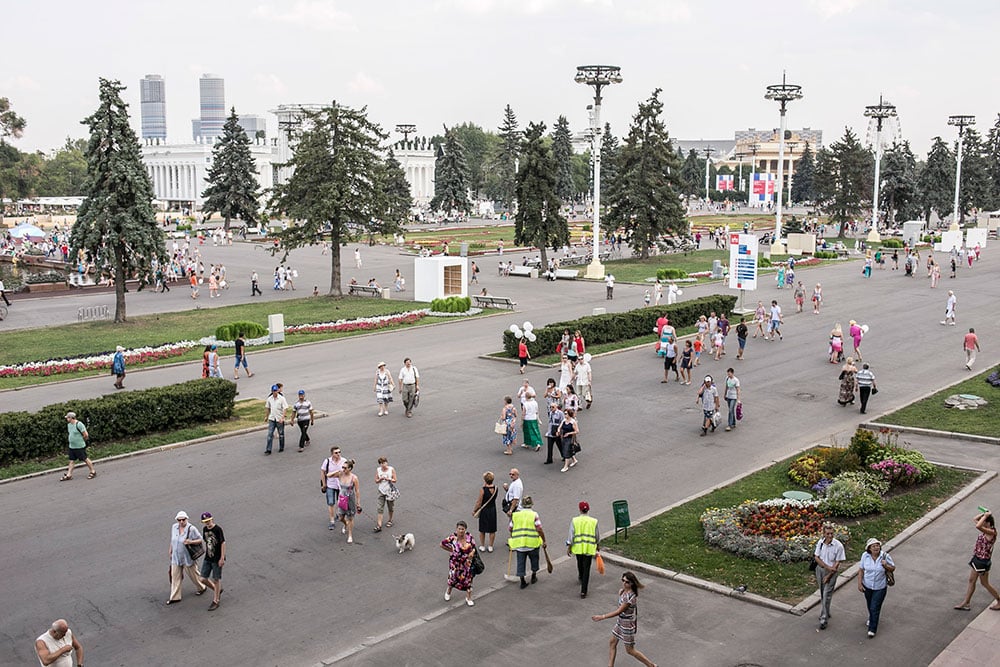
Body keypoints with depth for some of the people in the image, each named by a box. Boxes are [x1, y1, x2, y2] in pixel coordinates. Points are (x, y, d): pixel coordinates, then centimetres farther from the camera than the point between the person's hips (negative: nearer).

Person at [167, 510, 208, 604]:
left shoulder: (191, 529, -19)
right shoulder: (174, 527, -2)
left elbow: (200, 540, -14)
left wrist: (191, 542, -31)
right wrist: (170, 550, 23)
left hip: (187, 557, -5)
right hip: (176, 557, 5)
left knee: (193, 574, 12)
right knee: (175, 576, 7)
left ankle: (202, 587, 37)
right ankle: (175, 597, 16)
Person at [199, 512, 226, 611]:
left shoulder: (218, 529, -17)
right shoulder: (205, 529, 3)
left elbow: (223, 543, -15)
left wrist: (222, 558, -17)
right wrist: (206, 553, 16)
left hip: (217, 559, -6)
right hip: (207, 559, 6)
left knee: (216, 580, 4)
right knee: (203, 579, 5)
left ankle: (215, 602, 17)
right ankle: (218, 590, 30)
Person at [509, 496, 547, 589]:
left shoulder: (515, 515, 3)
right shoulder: (534, 514, -7)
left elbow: (510, 528, 10)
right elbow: (539, 529, -12)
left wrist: (512, 537, 29)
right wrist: (544, 541, -5)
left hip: (519, 543, 2)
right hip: (532, 543, -2)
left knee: (521, 561, 9)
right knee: (534, 558, 21)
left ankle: (522, 581, 9)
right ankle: (533, 576, 34)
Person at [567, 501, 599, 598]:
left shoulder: (574, 521, -6)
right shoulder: (594, 521, -5)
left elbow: (571, 535, -6)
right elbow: (597, 535, 5)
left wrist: (569, 547, 3)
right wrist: (598, 546, 22)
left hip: (578, 547, 1)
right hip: (589, 548, -1)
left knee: (580, 564, 26)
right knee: (586, 568, 1)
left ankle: (581, 578, 54)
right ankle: (583, 591, -3)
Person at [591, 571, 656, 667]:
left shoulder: (630, 597, -30)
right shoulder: (622, 591, -4)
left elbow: (618, 611, -28)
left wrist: (602, 617, -27)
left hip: (628, 625, -9)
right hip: (620, 622, 9)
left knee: (630, 650, 6)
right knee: (612, 643, 14)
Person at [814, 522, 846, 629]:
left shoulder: (838, 545, -17)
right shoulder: (820, 543, -5)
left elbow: (837, 563, -13)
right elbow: (816, 557, -2)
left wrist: (829, 575, -14)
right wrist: (827, 567, -16)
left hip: (832, 571, -4)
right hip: (820, 569, 4)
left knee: (827, 595, -7)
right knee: (822, 594, 15)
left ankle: (824, 619, -2)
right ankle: (825, 613, 33)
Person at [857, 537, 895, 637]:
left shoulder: (885, 556, -18)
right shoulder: (865, 556, -14)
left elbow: (893, 569, -5)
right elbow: (861, 570, -5)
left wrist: (886, 566, -27)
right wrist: (859, 583, -7)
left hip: (880, 587, -3)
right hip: (867, 586, 3)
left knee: (875, 608, -2)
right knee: (869, 605, 25)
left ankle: (872, 629, 12)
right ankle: (871, 619, 54)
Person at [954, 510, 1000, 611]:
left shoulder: (991, 532, -25)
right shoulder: (986, 529, 0)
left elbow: (978, 526, -42)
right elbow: (975, 519, 11)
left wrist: (985, 515, -30)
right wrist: (984, 513, -3)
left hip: (983, 561, -9)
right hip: (977, 559, 9)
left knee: (984, 583, 9)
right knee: (971, 580, 16)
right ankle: (966, 603, 26)